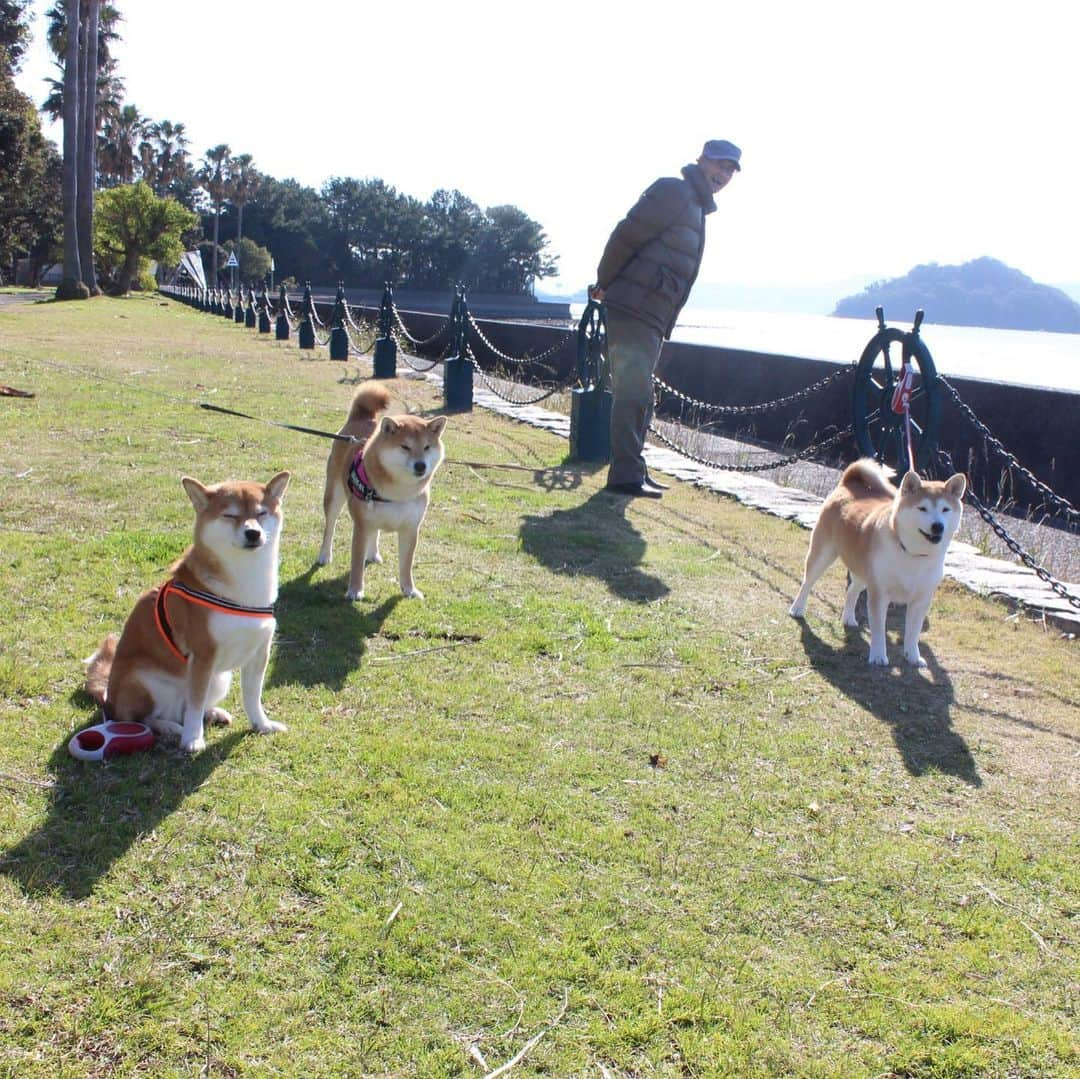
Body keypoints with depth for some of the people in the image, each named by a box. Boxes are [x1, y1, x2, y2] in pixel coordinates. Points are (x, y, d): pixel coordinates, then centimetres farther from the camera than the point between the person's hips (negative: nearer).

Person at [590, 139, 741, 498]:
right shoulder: (673, 191, -8)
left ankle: (631, 471, 21)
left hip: (652, 319, 10)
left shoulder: (697, 207, 23)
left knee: (638, 397, 13)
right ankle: (626, 475, -9)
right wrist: (604, 285, -5)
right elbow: (626, 236, -13)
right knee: (633, 394, -10)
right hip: (633, 310, -10)